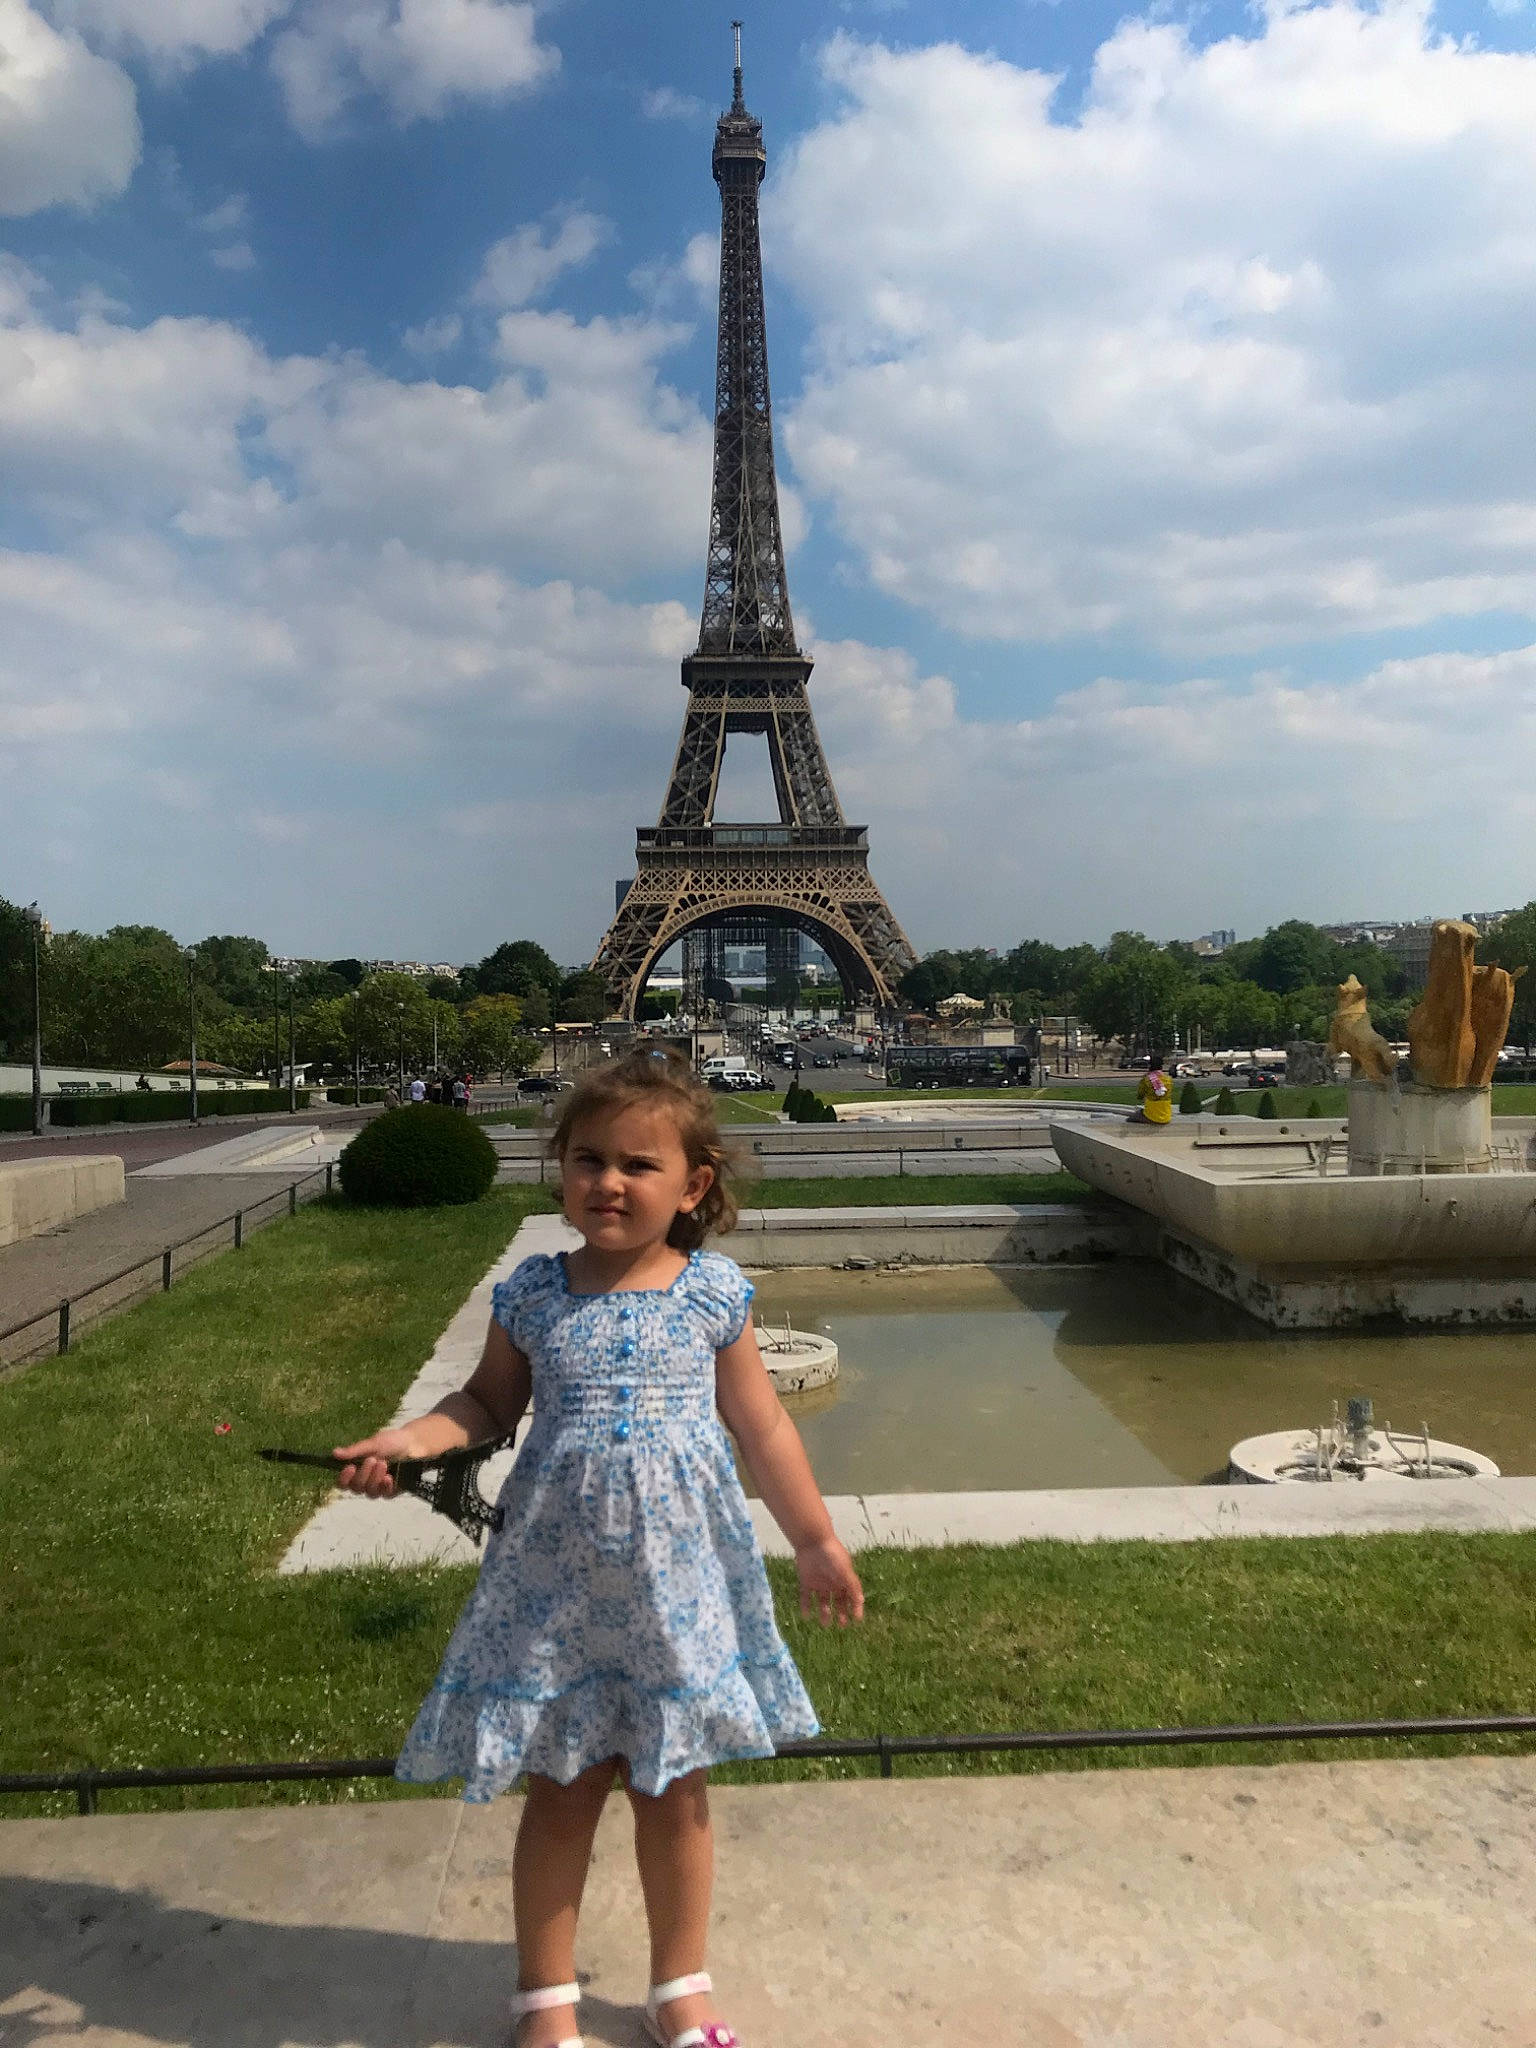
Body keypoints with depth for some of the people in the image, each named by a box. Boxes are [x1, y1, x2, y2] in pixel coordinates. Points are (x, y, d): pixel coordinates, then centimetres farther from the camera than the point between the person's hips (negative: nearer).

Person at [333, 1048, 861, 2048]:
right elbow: (489, 1405, 6)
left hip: (678, 1576, 0)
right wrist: (407, 1441, -12)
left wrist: (819, 1542, 7)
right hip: (558, 1580, 0)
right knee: (562, 1786, 14)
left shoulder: (713, 1291, -8)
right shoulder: (532, 1293, -6)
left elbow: (763, 1427, 1)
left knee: (676, 1787, 16)